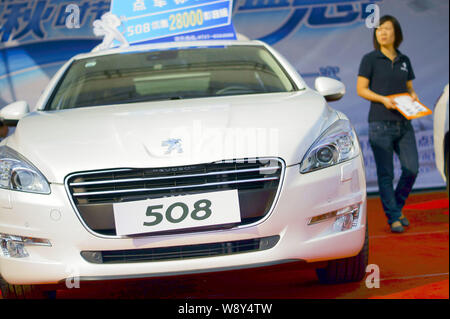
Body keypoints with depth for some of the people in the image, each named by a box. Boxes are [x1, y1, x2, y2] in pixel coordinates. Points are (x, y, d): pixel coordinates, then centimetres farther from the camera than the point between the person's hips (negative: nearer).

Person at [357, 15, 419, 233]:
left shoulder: (404, 61, 13)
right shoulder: (370, 59, 0)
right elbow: (361, 89, -3)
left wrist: (413, 96, -2)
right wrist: (383, 99, -17)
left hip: (404, 124, 4)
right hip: (380, 123, -4)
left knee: (412, 168, -2)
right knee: (385, 173, -2)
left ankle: (397, 206, 20)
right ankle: (393, 218, 6)